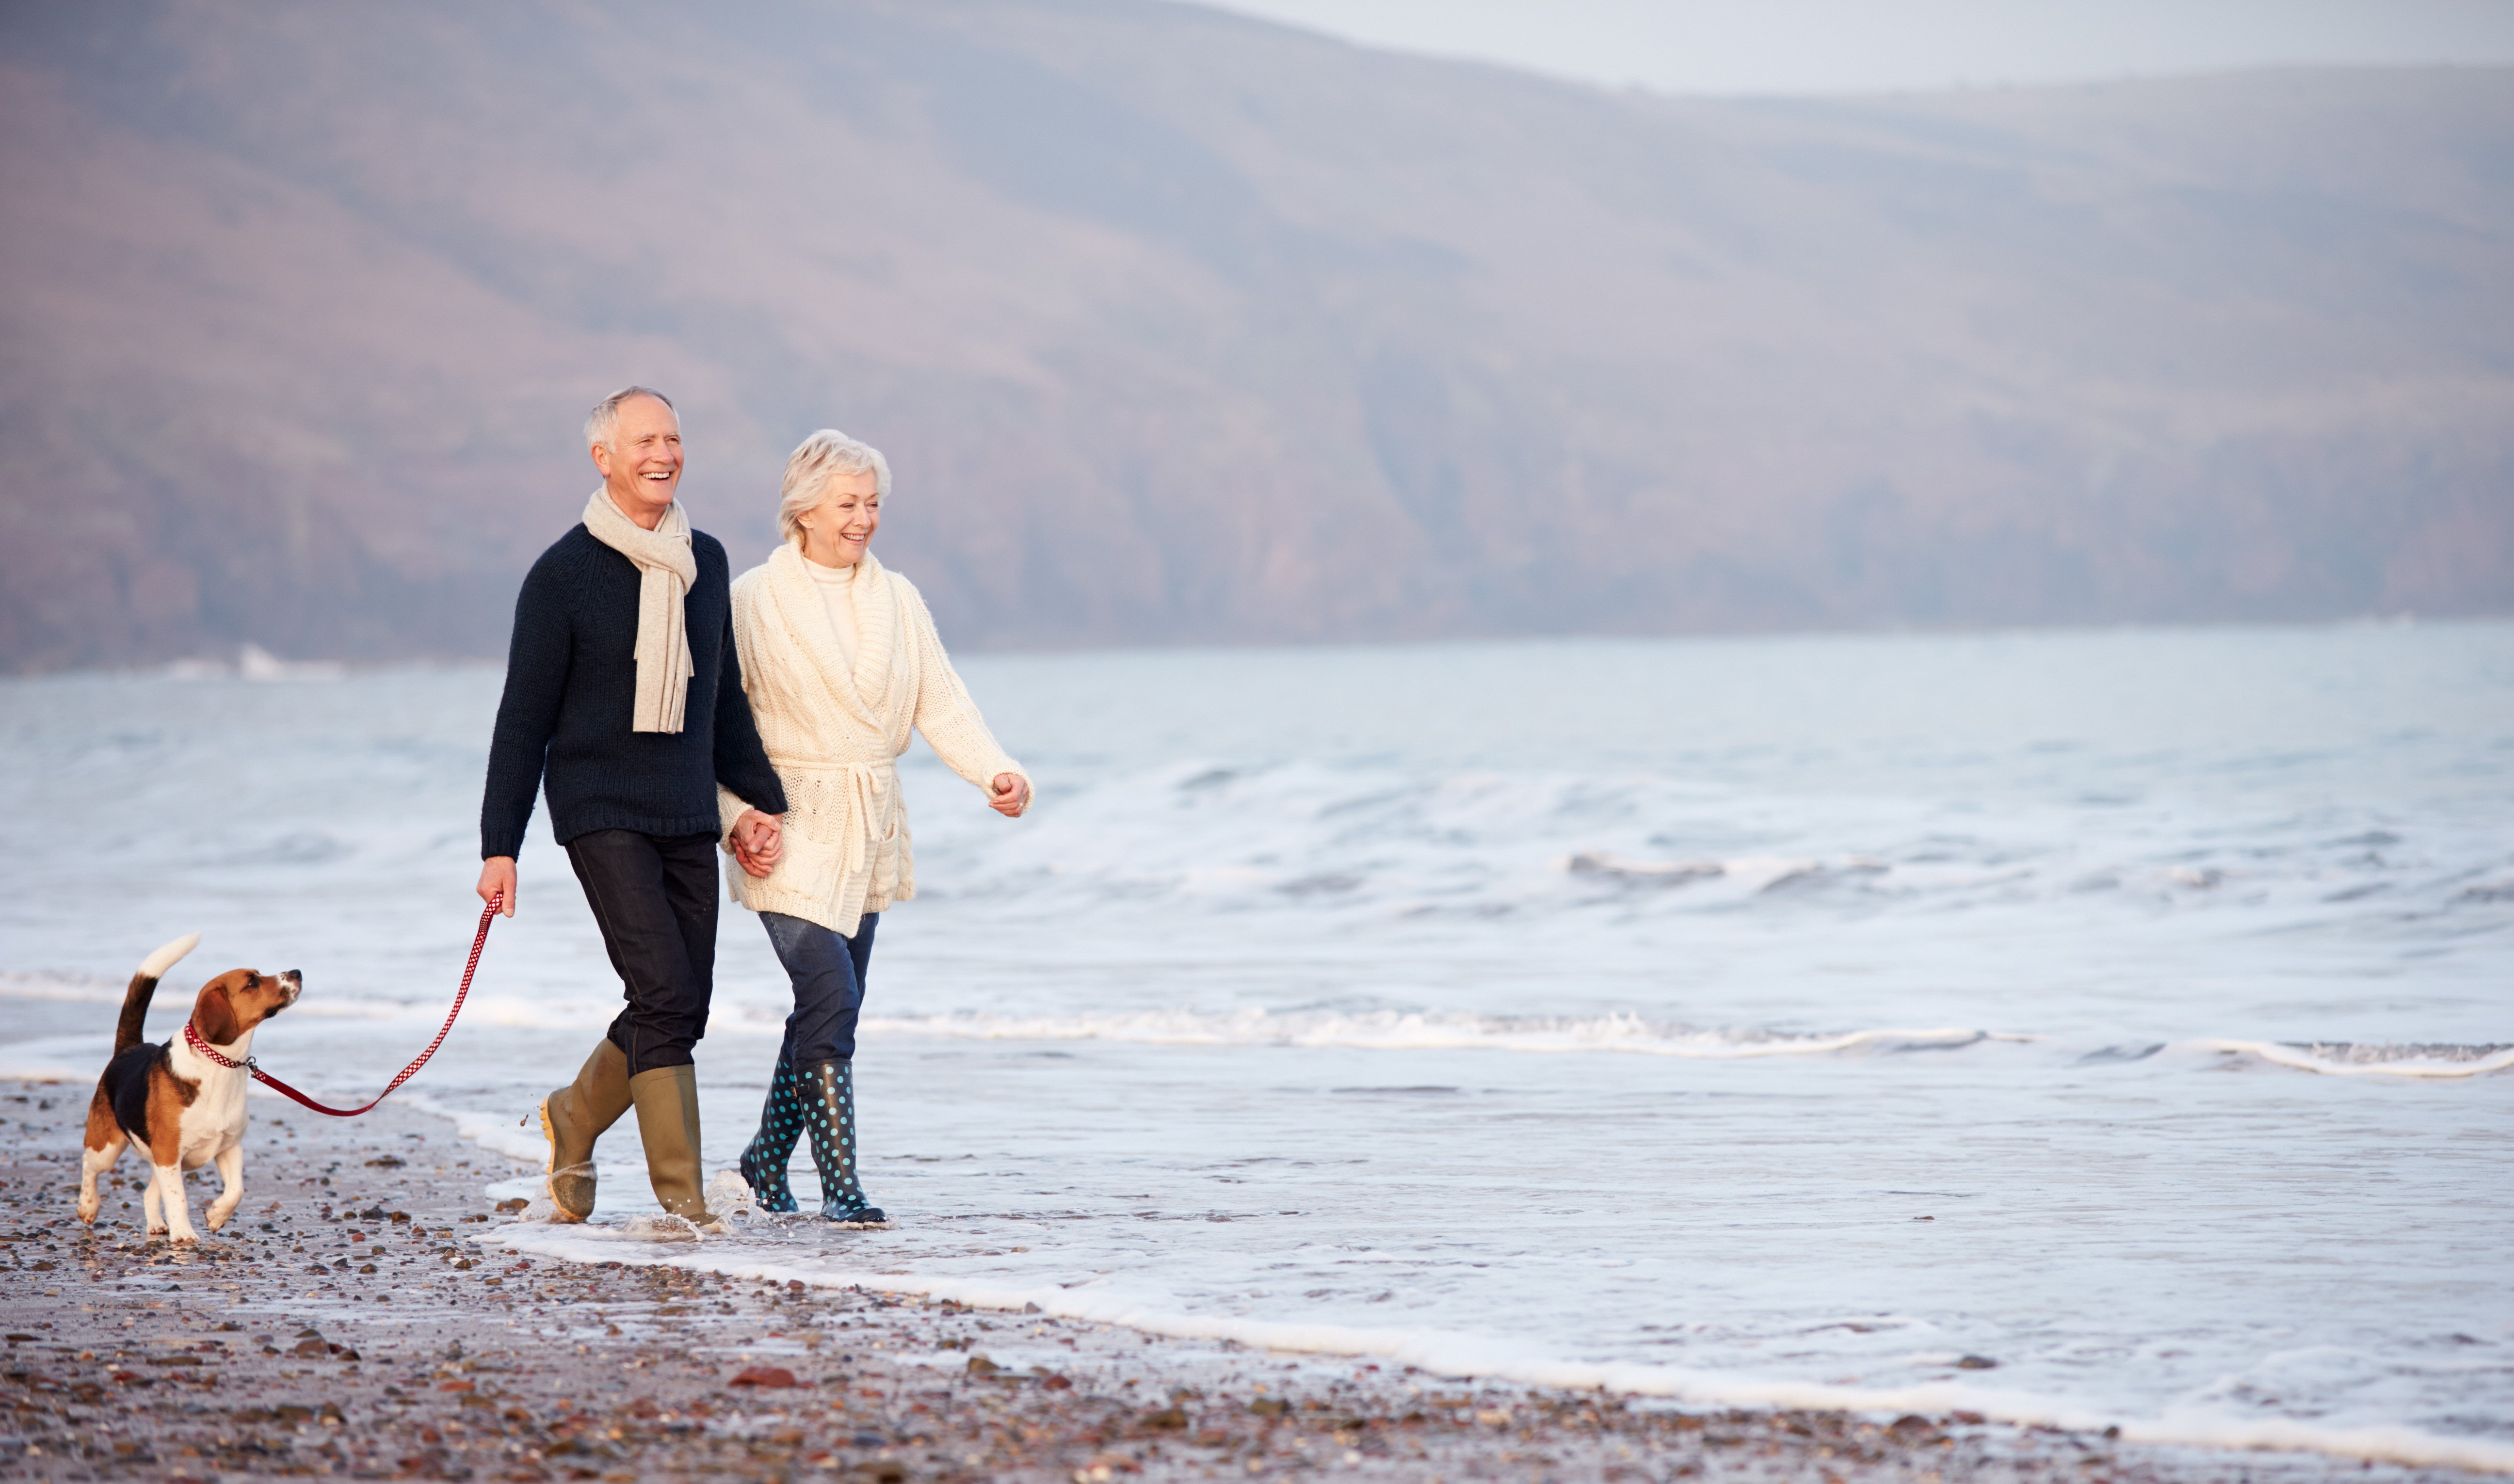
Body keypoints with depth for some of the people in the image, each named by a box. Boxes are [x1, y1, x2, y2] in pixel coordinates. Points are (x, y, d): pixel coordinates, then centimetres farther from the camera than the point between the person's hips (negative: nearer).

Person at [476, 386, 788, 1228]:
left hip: (689, 819, 6)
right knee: (667, 995, -16)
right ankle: (681, 1196, -12)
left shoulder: (706, 563, 11)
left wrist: (761, 798, 17)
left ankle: (575, 1119, 31)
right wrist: (500, 847, -6)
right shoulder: (564, 574, -6)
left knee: (680, 1011, 6)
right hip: (602, 816, -6)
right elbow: (524, 718, -4)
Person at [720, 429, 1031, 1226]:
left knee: (825, 1006, 11)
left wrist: (998, 772, -15)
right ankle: (841, 1187, -11)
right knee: (831, 998, -15)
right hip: (790, 832, -5)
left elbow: (941, 704, 1)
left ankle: (767, 1161, 30)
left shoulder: (897, 599, 8)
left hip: (870, 832, 5)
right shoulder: (753, 601, -6)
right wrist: (736, 823, -17)